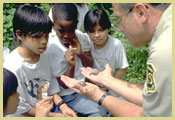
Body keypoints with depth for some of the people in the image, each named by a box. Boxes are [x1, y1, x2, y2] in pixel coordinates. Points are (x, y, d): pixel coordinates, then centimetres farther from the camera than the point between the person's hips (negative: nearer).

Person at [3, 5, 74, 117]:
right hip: (24, 116, -6)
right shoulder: (13, 66, -24)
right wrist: (54, 116, -14)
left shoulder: (44, 55, -3)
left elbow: (51, 86, 8)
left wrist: (63, 107, -8)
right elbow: (20, 108, -17)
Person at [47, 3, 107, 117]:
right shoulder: (51, 48, -19)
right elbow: (64, 85, -15)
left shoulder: (82, 37, -6)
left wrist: (80, 53, -19)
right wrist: (71, 66, -34)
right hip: (67, 95, -5)